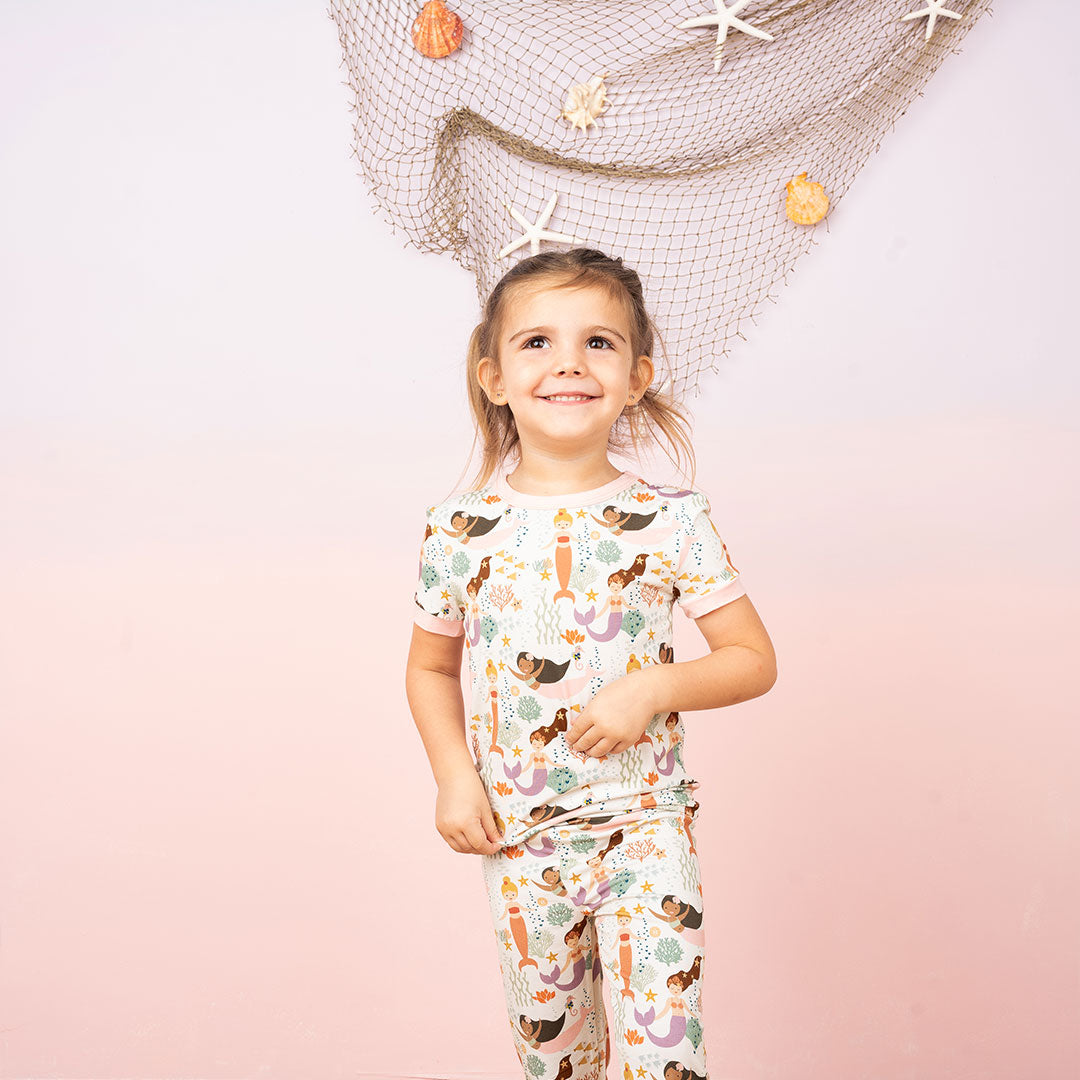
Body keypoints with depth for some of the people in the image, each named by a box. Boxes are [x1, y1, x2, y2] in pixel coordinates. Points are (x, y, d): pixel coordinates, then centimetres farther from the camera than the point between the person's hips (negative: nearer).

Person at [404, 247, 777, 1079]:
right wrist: (453, 776, -4)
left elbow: (753, 659, -3)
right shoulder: (460, 530, -4)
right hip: (517, 836, 2)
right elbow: (430, 667, 9)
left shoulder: (672, 522, -9)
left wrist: (653, 687, -19)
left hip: (645, 826, -2)